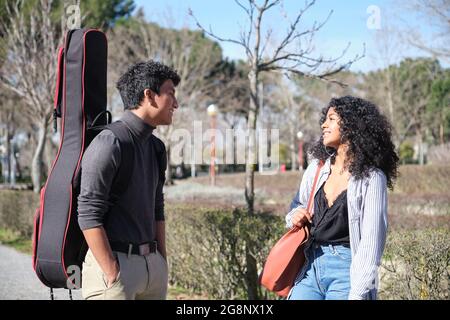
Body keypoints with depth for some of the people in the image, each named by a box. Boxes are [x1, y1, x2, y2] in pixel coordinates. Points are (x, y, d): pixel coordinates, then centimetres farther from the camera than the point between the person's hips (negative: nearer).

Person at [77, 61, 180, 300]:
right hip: (113, 262, -8)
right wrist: (112, 276, -18)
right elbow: (89, 215, -16)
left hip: (152, 263, 8)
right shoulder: (108, 144, -12)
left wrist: (162, 262, 15)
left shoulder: (155, 147, 14)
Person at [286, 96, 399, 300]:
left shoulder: (371, 178, -8)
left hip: (347, 269, -5)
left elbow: (371, 242, -11)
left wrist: (357, 294, -17)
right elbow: (297, 206, 25)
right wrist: (294, 217, 0)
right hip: (311, 267, 5)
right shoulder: (317, 167, 9)